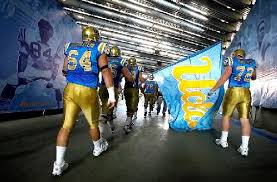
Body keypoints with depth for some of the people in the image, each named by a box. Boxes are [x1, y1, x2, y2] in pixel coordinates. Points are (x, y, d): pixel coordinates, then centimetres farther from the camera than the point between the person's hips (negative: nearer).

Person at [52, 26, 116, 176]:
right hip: (88, 92, -4)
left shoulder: (71, 47, 14)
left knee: (66, 126, 9)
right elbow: (105, 70, -9)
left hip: (70, 90, 4)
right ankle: (98, 148, 41)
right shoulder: (99, 49, 1)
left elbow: (65, 71, 20)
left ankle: (59, 165, 16)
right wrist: (112, 95, -10)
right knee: (93, 123, 17)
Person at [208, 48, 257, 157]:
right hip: (246, 93, 4)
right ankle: (244, 148, 6)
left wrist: (213, 90, -7)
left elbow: (224, 78, -11)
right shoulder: (251, 63, 11)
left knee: (226, 116, 11)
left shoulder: (232, 62, -3)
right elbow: (254, 77, 27)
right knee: (245, 119, 3)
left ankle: (223, 141, 21)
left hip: (233, 92, -4)